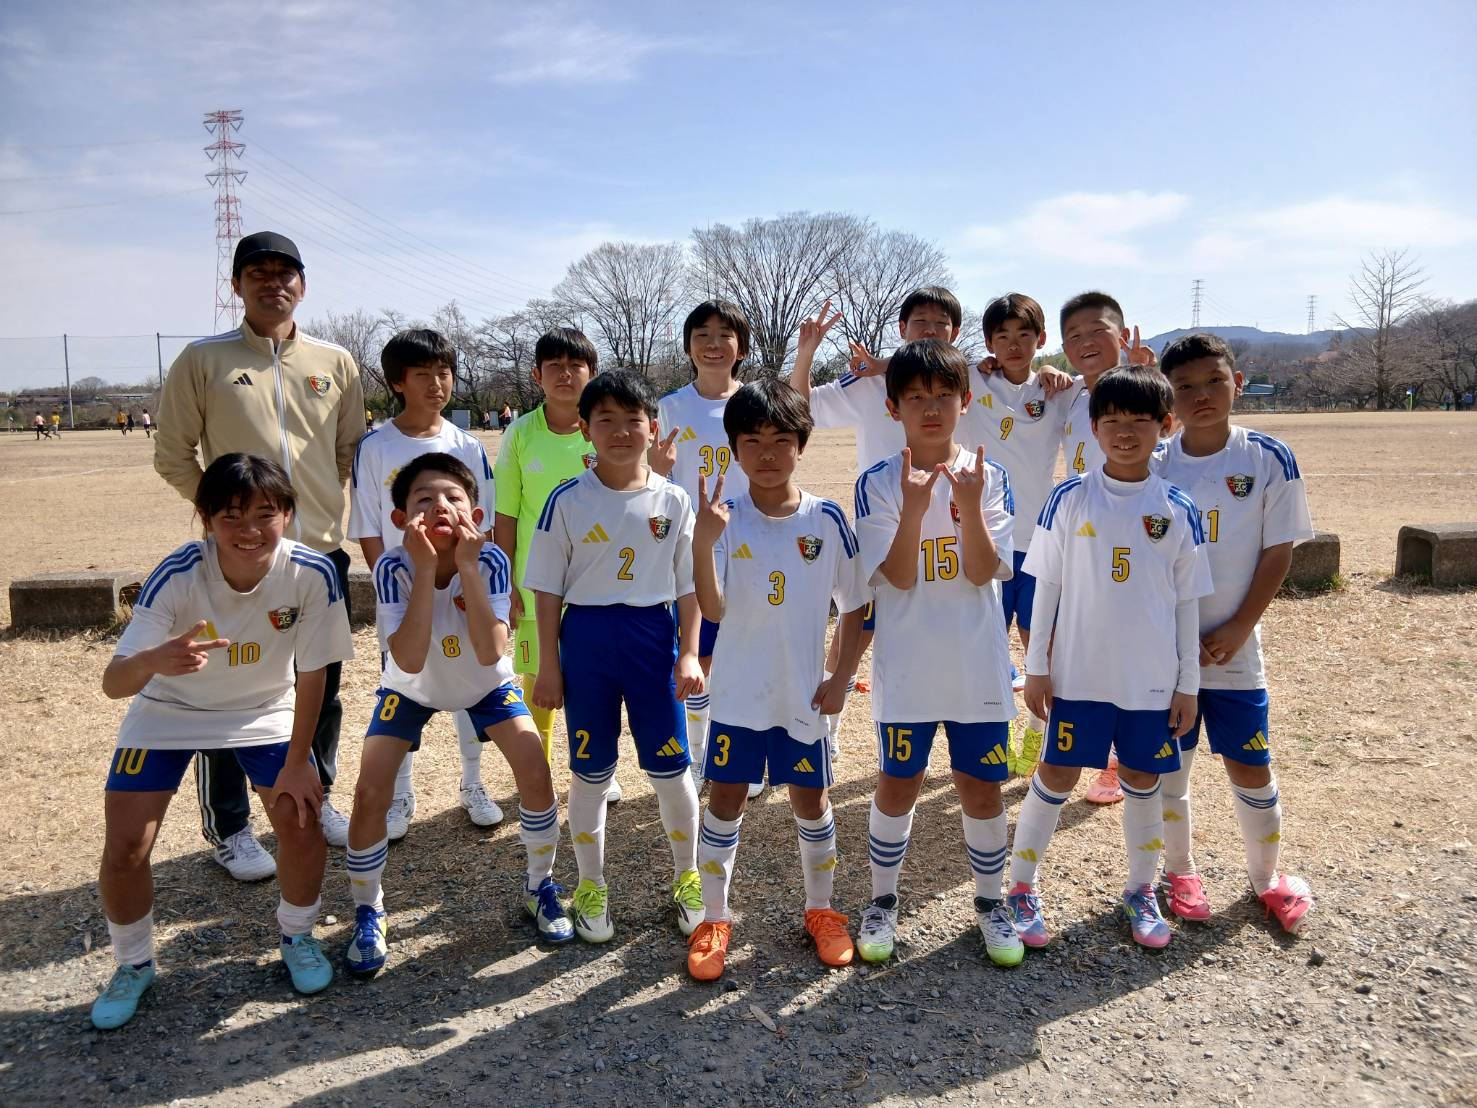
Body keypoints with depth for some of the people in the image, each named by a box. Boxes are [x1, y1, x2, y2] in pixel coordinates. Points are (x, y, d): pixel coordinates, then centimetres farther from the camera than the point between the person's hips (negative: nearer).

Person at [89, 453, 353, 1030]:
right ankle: (133, 965, 24)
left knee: (302, 825, -12)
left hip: (265, 711, 1)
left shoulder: (311, 573, -28)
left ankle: (297, 936, 19)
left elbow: (312, 673, -15)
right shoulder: (178, 576, -31)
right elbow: (113, 683, -35)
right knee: (124, 851, -7)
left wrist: (297, 763, -11)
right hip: (169, 710, 0)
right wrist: (153, 661, -59)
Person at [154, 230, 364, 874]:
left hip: (322, 553, 3)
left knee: (322, 692, 14)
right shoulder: (203, 361, -1)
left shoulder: (336, 363, 6)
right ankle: (229, 829, 20)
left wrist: (325, 506, 3)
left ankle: (314, 801, 34)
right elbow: (173, 456, 2)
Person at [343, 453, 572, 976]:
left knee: (535, 771, -14)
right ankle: (367, 914, 13)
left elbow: (490, 652, -38)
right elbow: (409, 661, -40)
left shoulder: (490, 561, -28)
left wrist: (467, 566, -42)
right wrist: (426, 568, -44)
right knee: (370, 793, -13)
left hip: (484, 682, 1)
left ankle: (540, 886, 13)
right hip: (411, 687, 0)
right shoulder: (394, 567, -30)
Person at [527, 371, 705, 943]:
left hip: (654, 638, 1)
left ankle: (687, 879, 30)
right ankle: (591, 887, 29)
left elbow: (689, 586, 4)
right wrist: (549, 667, -2)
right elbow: (547, 589, -1)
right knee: (590, 772, 10)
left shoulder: (673, 500, -1)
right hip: (587, 638, 0)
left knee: (670, 768, 7)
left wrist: (688, 654, -3)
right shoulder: (568, 501, -4)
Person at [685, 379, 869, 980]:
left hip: (803, 693, 1)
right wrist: (702, 541, -31)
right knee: (725, 799, 6)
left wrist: (842, 677, -3)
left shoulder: (826, 519, -7)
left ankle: (821, 910, 34)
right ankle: (714, 919, 24)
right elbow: (713, 609, -18)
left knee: (810, 798, 13)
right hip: (738, 691, 0)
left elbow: (854, 605, 2)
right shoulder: (726, 518, -8)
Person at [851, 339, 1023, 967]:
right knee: (898, 787, 11)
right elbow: (898, 577, -14)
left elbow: (982, 573, -10)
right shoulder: (878, 485, -5)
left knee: (982, 789, 11)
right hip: (906, 667, -1)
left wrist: (969, 504, -24)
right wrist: (914, 507, -26)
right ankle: (882, 904, 30)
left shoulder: (989, 478, -1)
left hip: (979, 665, 1)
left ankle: (989, 903, 32)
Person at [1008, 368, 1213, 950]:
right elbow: (1046, 587, -1)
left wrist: (1188, 683, 4)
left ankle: (1141, 891, 33)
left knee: (1142, 782, 13)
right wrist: (1036, 667, -2)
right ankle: (1021, 889, 21)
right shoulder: (1069, 499, -5)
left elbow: (1187, 601, 4)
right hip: (1078, 672, -1)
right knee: (1056, 776, 5)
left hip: (1152, 679, 2)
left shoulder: (1179, 510, -1)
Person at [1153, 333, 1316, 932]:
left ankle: (1267, 877, 31)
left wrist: (1239, 627, -10)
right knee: (1167, 765, 11)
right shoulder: (1155, 465, -3)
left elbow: (1278, 550, -4)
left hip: (1233, 647, -1)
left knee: (1249, 766, 8)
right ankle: (1180, 871, 32)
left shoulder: (1269, 458, -6)